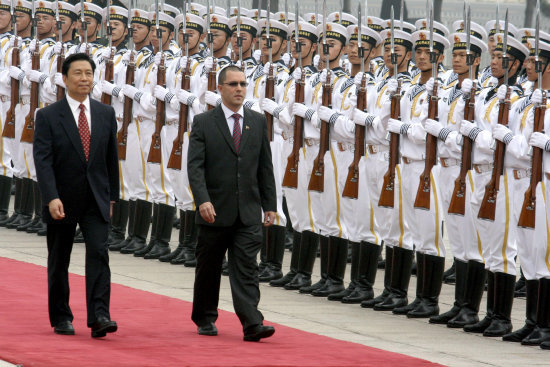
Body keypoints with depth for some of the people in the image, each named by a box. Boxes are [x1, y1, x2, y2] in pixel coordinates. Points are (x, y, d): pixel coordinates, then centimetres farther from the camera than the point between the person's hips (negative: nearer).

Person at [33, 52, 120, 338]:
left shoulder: (106, 114, 7)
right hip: (62, 203, -2)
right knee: (59, 261, 8)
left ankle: (99, 317, -19)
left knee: (98, 253, -13)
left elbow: (111, 158, 13)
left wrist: (112, 196, 12)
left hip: (96, 201, 2)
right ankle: (61, 318, 21)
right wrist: (51, 198, -23)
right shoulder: (48, 116, -5)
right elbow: (43, 161, -13)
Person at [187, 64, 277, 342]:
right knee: (208, 268, 9)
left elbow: (265, 167, 12)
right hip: (215, 211, -2)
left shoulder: (258, 122, 9)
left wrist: (269, 205, 8)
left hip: (248, 213, 2)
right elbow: (195, 166, -8)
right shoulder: (203, 123, -1)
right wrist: (203, 200, -21)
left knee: (246, 268, -7)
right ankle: (205, 319, 25)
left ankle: (252, 324, -14)